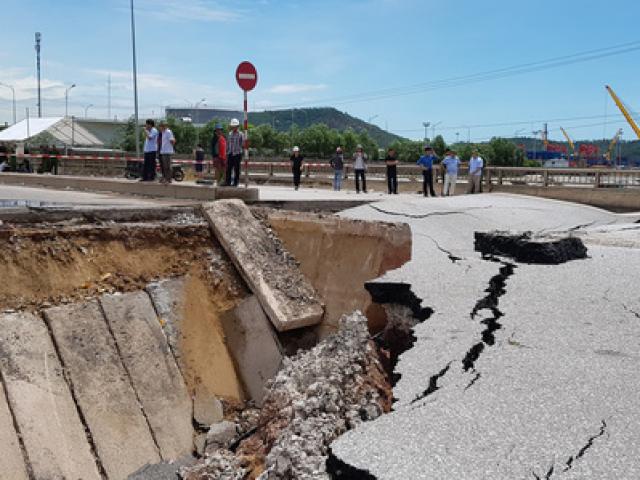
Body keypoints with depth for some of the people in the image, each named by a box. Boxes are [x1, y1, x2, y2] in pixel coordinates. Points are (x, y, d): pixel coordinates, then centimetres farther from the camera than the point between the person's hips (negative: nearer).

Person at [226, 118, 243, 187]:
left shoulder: (240, 134, -3)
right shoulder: (230, 134, 12)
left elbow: (243, 144, -3)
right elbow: (227, 144, 17)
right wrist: (227, 152, 14)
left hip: (237, 154, -4)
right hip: (230, 154, 4)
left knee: (236, 169, 0)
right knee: (228, 169, 3)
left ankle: (236, 182, 6)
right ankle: (228, 182, 8)